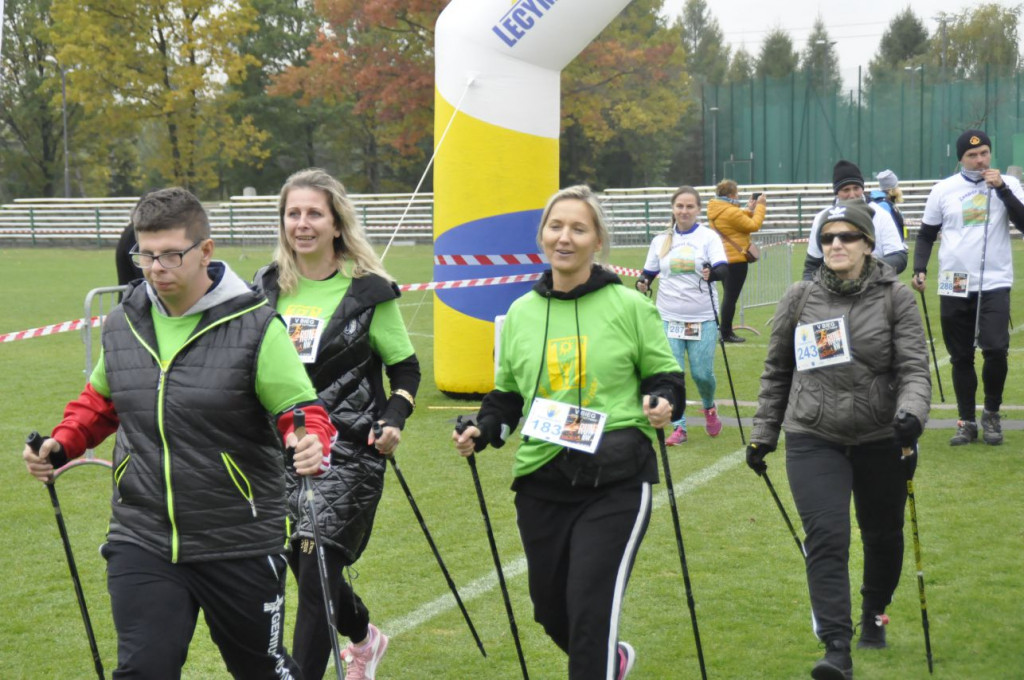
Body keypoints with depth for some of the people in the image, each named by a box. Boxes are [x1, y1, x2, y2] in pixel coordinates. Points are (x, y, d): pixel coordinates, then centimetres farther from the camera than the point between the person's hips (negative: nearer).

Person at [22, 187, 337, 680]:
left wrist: (310, 445, -34)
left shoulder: (254, 325, -12)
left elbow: (301, 411, -11)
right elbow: (99, 401, 20)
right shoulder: (122, 324, 3)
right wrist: (60, 445, 2)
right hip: (141, 542, 3)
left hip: (239, 545, -3)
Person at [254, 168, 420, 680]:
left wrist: (394, 419, -14)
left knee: (315, 574, -11)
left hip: (347, 451, -5)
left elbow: (406, 369, 2)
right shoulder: (265, 287, 5)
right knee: (308, 566, 17)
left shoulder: (368, 291, -7)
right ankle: (364, 638, 47)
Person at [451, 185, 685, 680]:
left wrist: (662, 403, -17)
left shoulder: (630, 306, -1)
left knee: (592, 610, -12)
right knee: (551, 611, 14)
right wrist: (481, 432, -2)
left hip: (615, 482, -4)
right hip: (541, 484, 4)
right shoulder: (520, 314, 8)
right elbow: (506, 397, 16)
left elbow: (666, 377, 5)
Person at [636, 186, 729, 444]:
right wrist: (642, 283, -7)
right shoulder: (661, 240, 9)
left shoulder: (708, 237, -1)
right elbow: (649, 272, 16)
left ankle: (709, 407, 29)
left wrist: (712, 273, -35)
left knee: (702, 373, -3)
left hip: (703, 318, -2)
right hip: (669, 318, 2)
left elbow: (724, 270, -13)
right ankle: (679, 427, 7)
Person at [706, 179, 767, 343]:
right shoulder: (730, 212, -21)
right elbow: (753, 225, -15)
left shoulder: (717, 209, 8)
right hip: (736, 259, -10)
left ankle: (726, 330, 22)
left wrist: (749, 210, 12)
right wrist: (760, 206, -6)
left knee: (728, 296, 18)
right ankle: (726, 334, -1)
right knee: (731, 297, -4)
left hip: (723, 258, 10)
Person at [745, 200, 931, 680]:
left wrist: (911, 412, -29)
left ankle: (874, 616, 43)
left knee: (883, 537, 15)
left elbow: (915, 368, -9)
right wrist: (763, 433, 13)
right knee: (826, 540, -13)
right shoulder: (800, 298, 2)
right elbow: (777, 371, 12)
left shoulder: (895, 297, -4)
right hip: (813, 439, 0)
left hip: (881, 439, 0)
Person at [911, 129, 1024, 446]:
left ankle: (991, 414, 5)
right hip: (954, 288, 2)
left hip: (994, 284, -2)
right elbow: (926, 235, 10)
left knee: (995, 350, -16)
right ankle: (966, 422, 19)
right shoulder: (943, 190, 3)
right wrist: (920, 270, -4)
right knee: (961, 358, 7)